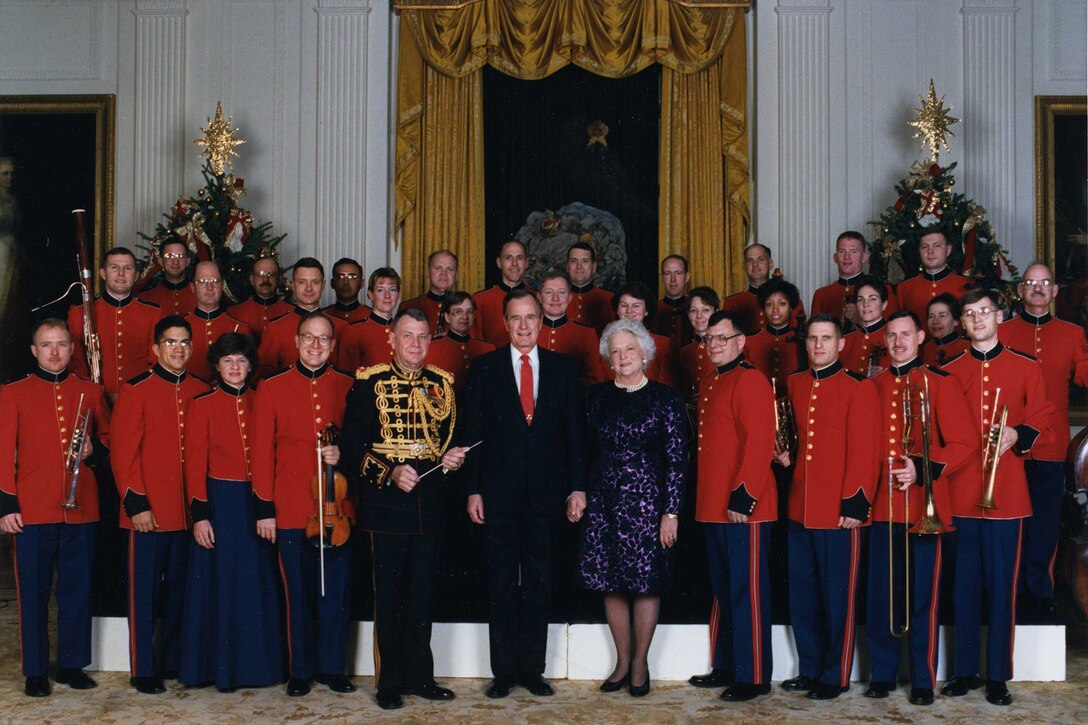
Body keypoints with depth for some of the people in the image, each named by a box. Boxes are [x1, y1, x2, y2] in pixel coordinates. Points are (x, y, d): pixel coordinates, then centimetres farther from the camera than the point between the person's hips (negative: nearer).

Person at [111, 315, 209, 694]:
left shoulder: (201, 393, 8)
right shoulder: (136, 391, -4)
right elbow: (123, 452, -8)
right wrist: (135, 503, -13)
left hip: (189, 512, 4)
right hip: (148, 511, -4)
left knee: (180, 588, 13)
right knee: (146, 590, 3)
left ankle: (176, 661, 24)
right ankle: (144, 670, 12)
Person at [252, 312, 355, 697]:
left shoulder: (348, 387, 5)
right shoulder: (272, 388, 2)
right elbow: (262, 451, 1)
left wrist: (344, 453, -11)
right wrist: (264, 508, -2)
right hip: (291, 511, -1)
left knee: (335, 589, 7)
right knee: (298, 592, 6)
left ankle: (333, 667, 20)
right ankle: (301, 670, 19)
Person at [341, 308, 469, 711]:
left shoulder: (442, 384, 10)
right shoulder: (369, 383, -3)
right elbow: (352, 447, -7)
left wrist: (452, 459, -3)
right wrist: (391, 472, -19)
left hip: (429, 505, 4)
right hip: (387, 504, -4)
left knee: (422, 594, 11)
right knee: (389, 595, 3)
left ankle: (419, 676, 23)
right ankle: (390, 681, 14)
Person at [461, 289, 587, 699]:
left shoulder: (563, 368, 7)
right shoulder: (485, 368, 4)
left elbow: (575, 431, 6)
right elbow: (472, 432, 2)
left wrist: (577, 486, 0)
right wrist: (473, 489, -3)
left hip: (546, 491, 1)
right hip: (500, 492, -1)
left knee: (539, 583, 8)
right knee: (502, 584, 5)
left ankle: (533, 669, 17)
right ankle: (504, 670, 14)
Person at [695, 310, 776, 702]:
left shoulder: (751, 380, -11)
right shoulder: (709, 383, 17)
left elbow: (759, 444, -19)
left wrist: (743, 497, -22)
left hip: (742, 507, -9)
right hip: (712, 506, 9)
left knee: (747, 592, -2)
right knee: (723, 590, 16)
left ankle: (753, 676, 5)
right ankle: (729, 664, 27)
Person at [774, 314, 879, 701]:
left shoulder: (858, 387, -6)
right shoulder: (795, 385, 11)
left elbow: (863, 451, -10)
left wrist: (855, 502, -14)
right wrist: (786, 456, 6)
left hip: (839, 511, -6)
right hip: (800, 508, 6)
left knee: (837, 597, 3)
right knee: (802, 596, 13)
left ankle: (835, 676, 15)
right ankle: (809, 670, 26)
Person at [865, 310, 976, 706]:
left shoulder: (939, 383, -1)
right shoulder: (872, 387, 10)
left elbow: (965, 446, -6)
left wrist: (923, 469, -19)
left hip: (923, 506, -3)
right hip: (881, 506, 3)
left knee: (922, 598, 3)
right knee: (881, 595, 7)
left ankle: (923, 680, 14)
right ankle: (882, 674, 20)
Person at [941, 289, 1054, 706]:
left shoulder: (1026, 368, 6)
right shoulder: (949, 373, 8)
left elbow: (1042, 425, 5)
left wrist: (1018, 436, -13)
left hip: (1005, 494, -1)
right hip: (960, 495, 1)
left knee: (1002, 586, 1)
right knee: (965, 585, 5)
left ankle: (998, 676, 10)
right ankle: (964, 670, 16)